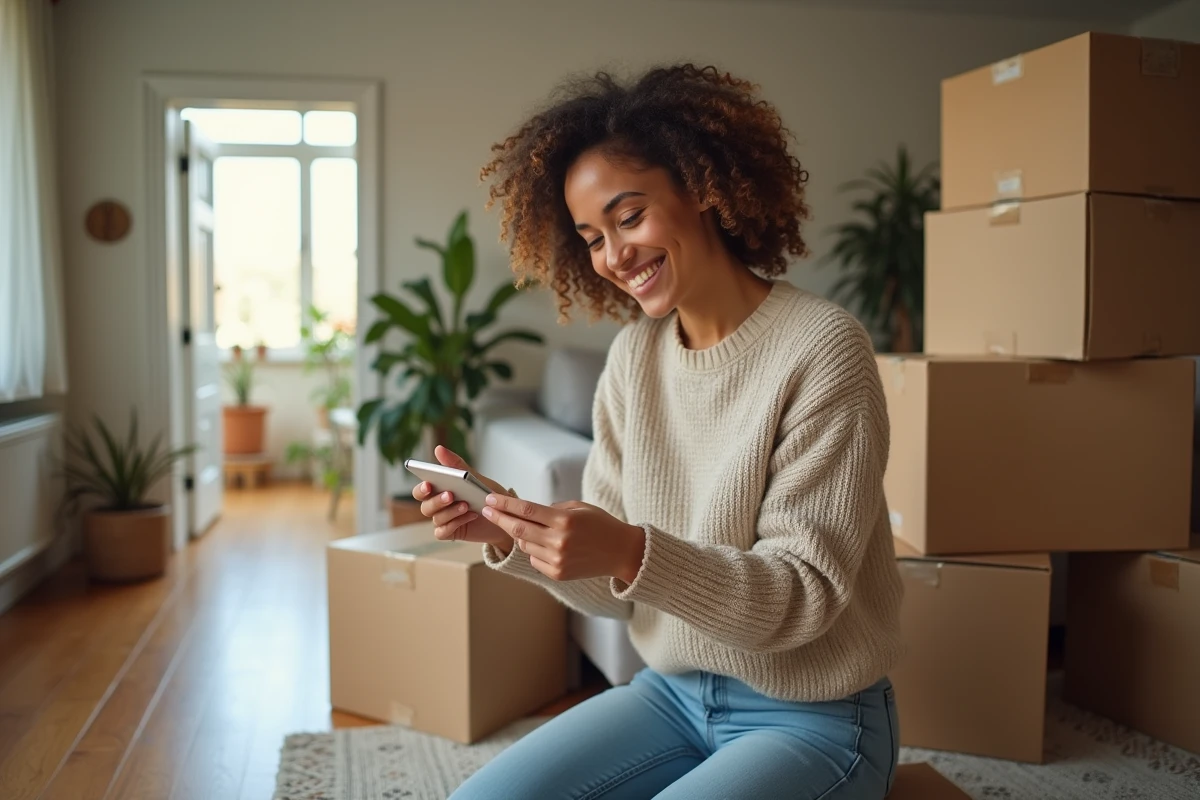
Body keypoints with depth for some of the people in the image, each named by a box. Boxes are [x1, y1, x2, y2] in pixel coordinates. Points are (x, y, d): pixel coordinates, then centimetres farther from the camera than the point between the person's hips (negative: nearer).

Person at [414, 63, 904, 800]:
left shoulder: (821, 350, -18)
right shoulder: (632, 357, -1)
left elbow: (806, 593, -18)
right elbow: (615, 590, 2)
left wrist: (631, 553, -32)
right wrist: (511, 533, -17)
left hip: (816, 718, -5)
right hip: (674, 693, 5)